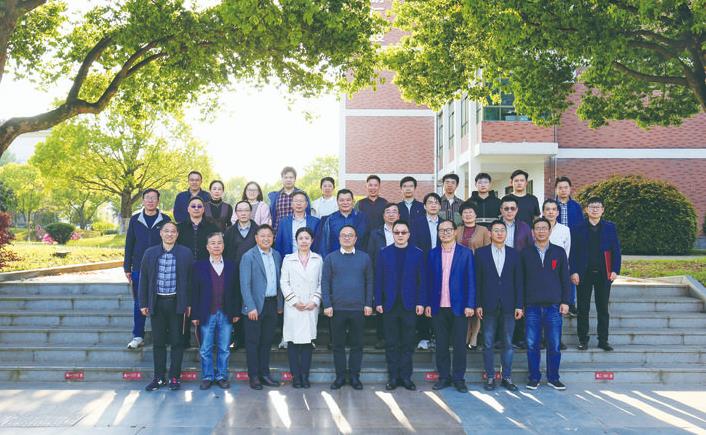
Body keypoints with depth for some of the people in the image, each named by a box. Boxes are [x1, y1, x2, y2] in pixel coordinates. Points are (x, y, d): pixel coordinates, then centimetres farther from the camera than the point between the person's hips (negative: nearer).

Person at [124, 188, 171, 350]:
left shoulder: (165, 220, 1)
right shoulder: (135, 220, 5)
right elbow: (129, 244, 7)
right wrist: (127, 267, 3)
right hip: (138, 269, 1)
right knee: (139, 303, 6)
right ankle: (138, 337, 13)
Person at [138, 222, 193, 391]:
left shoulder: (185, 253, 0)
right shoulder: (150, 253, 5)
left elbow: (190, 279, 2)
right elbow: (144, 280, 8)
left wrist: (189, 303, -2)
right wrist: (143, 303, 4)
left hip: (177, 303, -2)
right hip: (157, 303, 2)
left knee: (177, 341, 4)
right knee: (158, 342, 8)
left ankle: (174, 377, 14)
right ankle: (159, 377, 18)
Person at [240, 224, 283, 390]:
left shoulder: (276, 255, 10)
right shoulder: (249, 256, -7)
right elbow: (245, 284, -11)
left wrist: (280, 303, 10)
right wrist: (251, 307, -17)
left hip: (272, 304, 5)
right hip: (256, 305, -5)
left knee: (267, 341, 12)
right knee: (253, 342, 3)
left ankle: (264, 374, 21)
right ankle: (253, 376, 12)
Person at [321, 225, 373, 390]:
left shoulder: (364, 257, 6)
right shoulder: (331, 258, 4)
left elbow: (369, 282, 6)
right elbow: (325, 282, 2)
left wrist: (368, 304, 0)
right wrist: (327, 305, -5)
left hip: (358, 308, 0)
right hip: (337, 308, 0)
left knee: (357, 344, 6)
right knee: (338, 344, 6)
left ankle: (355, 376, 17)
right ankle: (340, 376, 16)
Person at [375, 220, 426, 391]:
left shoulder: (418, 254, 4)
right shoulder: (384, 253, 6)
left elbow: (422, 280, 2)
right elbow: (378, 279, 4)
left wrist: (421, 303, -4)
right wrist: (378, 302, -2)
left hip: (409, 305, 0)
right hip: (389, 305, 1)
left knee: (408, 343, 5)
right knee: (391, 343, 6)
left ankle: (406, 377, 14)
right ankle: (393, 377, 13)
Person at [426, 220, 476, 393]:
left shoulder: (465, 253, 1)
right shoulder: (433, 254, 8)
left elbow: (470, 280, -2)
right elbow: (429, 280, 8)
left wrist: (470, 305, -9)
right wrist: (428, 303, 2)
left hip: (459, 306, -2)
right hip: (438, 307, 2)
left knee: (459, 344, 3)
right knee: (441, 344, 8)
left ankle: (459, 378, 14)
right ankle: (444, 377, 18)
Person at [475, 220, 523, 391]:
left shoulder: (514, 254, 7)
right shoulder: (481, 253, 3)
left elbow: (518, 281, 6)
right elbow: (477, 280, 1)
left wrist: (519, 305, 0)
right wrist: (477, 304, -4)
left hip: (508, 305, 1)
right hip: (489, 305, -1)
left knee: (508, 343, 7)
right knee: (488, 343, 3)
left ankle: (507, 377, 16)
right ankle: (490, 377, 13)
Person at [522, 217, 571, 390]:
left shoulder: (559, 252, 7)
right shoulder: (525, 253, 6)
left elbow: (565, 279, 8)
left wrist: (565, 301, 2)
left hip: (553, 306, 0)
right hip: (532, 306, 0)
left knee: (554, 345, 3)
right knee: (532, 345, 3)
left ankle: (553, 378, 16)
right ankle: (534, 377, 14)